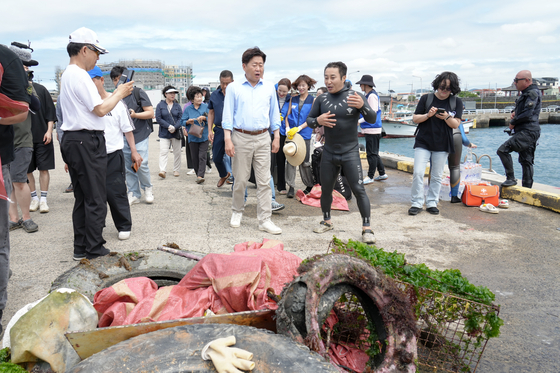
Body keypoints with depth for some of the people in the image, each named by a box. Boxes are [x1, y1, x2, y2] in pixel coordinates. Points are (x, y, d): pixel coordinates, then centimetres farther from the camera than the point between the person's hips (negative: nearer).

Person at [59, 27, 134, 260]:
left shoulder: (67, 75, 18)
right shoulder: (79, 75, -14)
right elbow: (100, 110, -15)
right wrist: (120, 93, -3)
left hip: (72, 140, 11)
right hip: (87, 141, -11)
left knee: (82, 198, 15)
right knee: (96, 200, -4)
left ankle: (81, 248, 22)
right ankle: (94, 250, 4)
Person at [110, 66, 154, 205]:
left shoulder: (138, 92, -3)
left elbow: (150, 113, -6)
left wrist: (135, 115, -21)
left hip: (140, 135, -4)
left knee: (141, 164, -13)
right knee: (128, 167, 5)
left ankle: (148, 188, 12)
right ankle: (134, 194, 16)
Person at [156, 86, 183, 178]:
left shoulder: (177, 105, 7)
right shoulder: (160, 105, 1)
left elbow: (181, 118, 1)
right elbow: (158, 118, -5)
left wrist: (174, 127, -15)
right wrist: (168, 126, -15)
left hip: (176, 132, 2)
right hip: (164, 133, -2)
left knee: (177, 152, 8)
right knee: (163, 152, -11)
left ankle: (176, 170, 20)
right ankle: (162, 170, -16)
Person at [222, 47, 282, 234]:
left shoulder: (269, 88, 11)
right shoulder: (234, 87, 3)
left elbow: (274, 114, 15)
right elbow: (227, 115, 1)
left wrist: (277, 137, 8)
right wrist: (227, 140, -7)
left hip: (263, 138, 2)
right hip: (241, 138, -2)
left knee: (264, 181, 0)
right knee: (240, 179, 5)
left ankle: (265, 220, 6)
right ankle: (237, 212, 26)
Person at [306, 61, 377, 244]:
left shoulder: (355, 96, -6)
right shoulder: (321, 99, 4)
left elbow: (372, 119, -13)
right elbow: (309, 120, 10)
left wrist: (362, 106, -33)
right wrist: (318, 121, -14)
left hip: (350, 153, -4)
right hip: (328, 153, 4)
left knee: (359, 190, -9)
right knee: (326, 189, 12)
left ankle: (367, 228, 0)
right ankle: (326, 221, 32)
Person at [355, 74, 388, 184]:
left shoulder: (372, 96, -14)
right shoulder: (367, 95, 16)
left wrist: (359, 121, -18)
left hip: (373, 129, -10)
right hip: (369, 129, 10)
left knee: (372, 153, -4)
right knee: (374, 153, 15)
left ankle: (370, 177, 2)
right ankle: (382, 174, 22)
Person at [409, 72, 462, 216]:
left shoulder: (456, 102, 4)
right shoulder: (426, 98, 1)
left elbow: (456, 124, 0)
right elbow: (415, 118, 1)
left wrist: (447, 117, -20)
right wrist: (427, 115, -17)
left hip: (442, 145, 1)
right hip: (423, 143, -1)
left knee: (437, 176, 7)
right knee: (418, 173, -10)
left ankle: (432, 203, 18)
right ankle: (417, 203, 0)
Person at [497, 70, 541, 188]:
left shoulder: (532, 93, -11)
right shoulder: (526, 93, 20)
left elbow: (527, 114, -20)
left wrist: (513, 123, -8)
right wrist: (514, 113, 11)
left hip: (527, 132, -11)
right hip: (526, 131, 11)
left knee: (502, 150, -19)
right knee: (526, 161, 12)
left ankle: (511, 178, -13)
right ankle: (527, 188, 17)